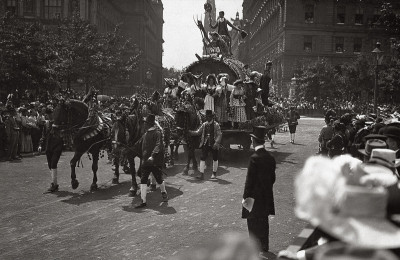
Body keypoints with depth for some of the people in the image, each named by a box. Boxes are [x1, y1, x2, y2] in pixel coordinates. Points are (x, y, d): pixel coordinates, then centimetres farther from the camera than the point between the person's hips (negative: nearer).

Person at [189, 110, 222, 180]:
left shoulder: (216, 125, -5)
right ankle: (202, 175, -5)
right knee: (202, 158, -6)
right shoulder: (204, 124, 6)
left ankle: (214, 174, 26)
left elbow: (219, 135, -9)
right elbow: (198, 132, 8)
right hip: (205, 144, 3)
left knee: (215, 159, 9)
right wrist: (190, 132, -9)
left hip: (213, 144, -3)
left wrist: (216, 143, -21)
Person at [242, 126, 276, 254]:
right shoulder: (270, 157, 1)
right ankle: (264, 247, 29)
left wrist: (245, 196, -10)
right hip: (267, 197, 7)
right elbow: (273, 177, 8)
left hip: (255, 197, -7)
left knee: (254, 224, 4)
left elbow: (249, 179, -18)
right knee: (264, 222, 18)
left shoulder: (255, 158, -20)